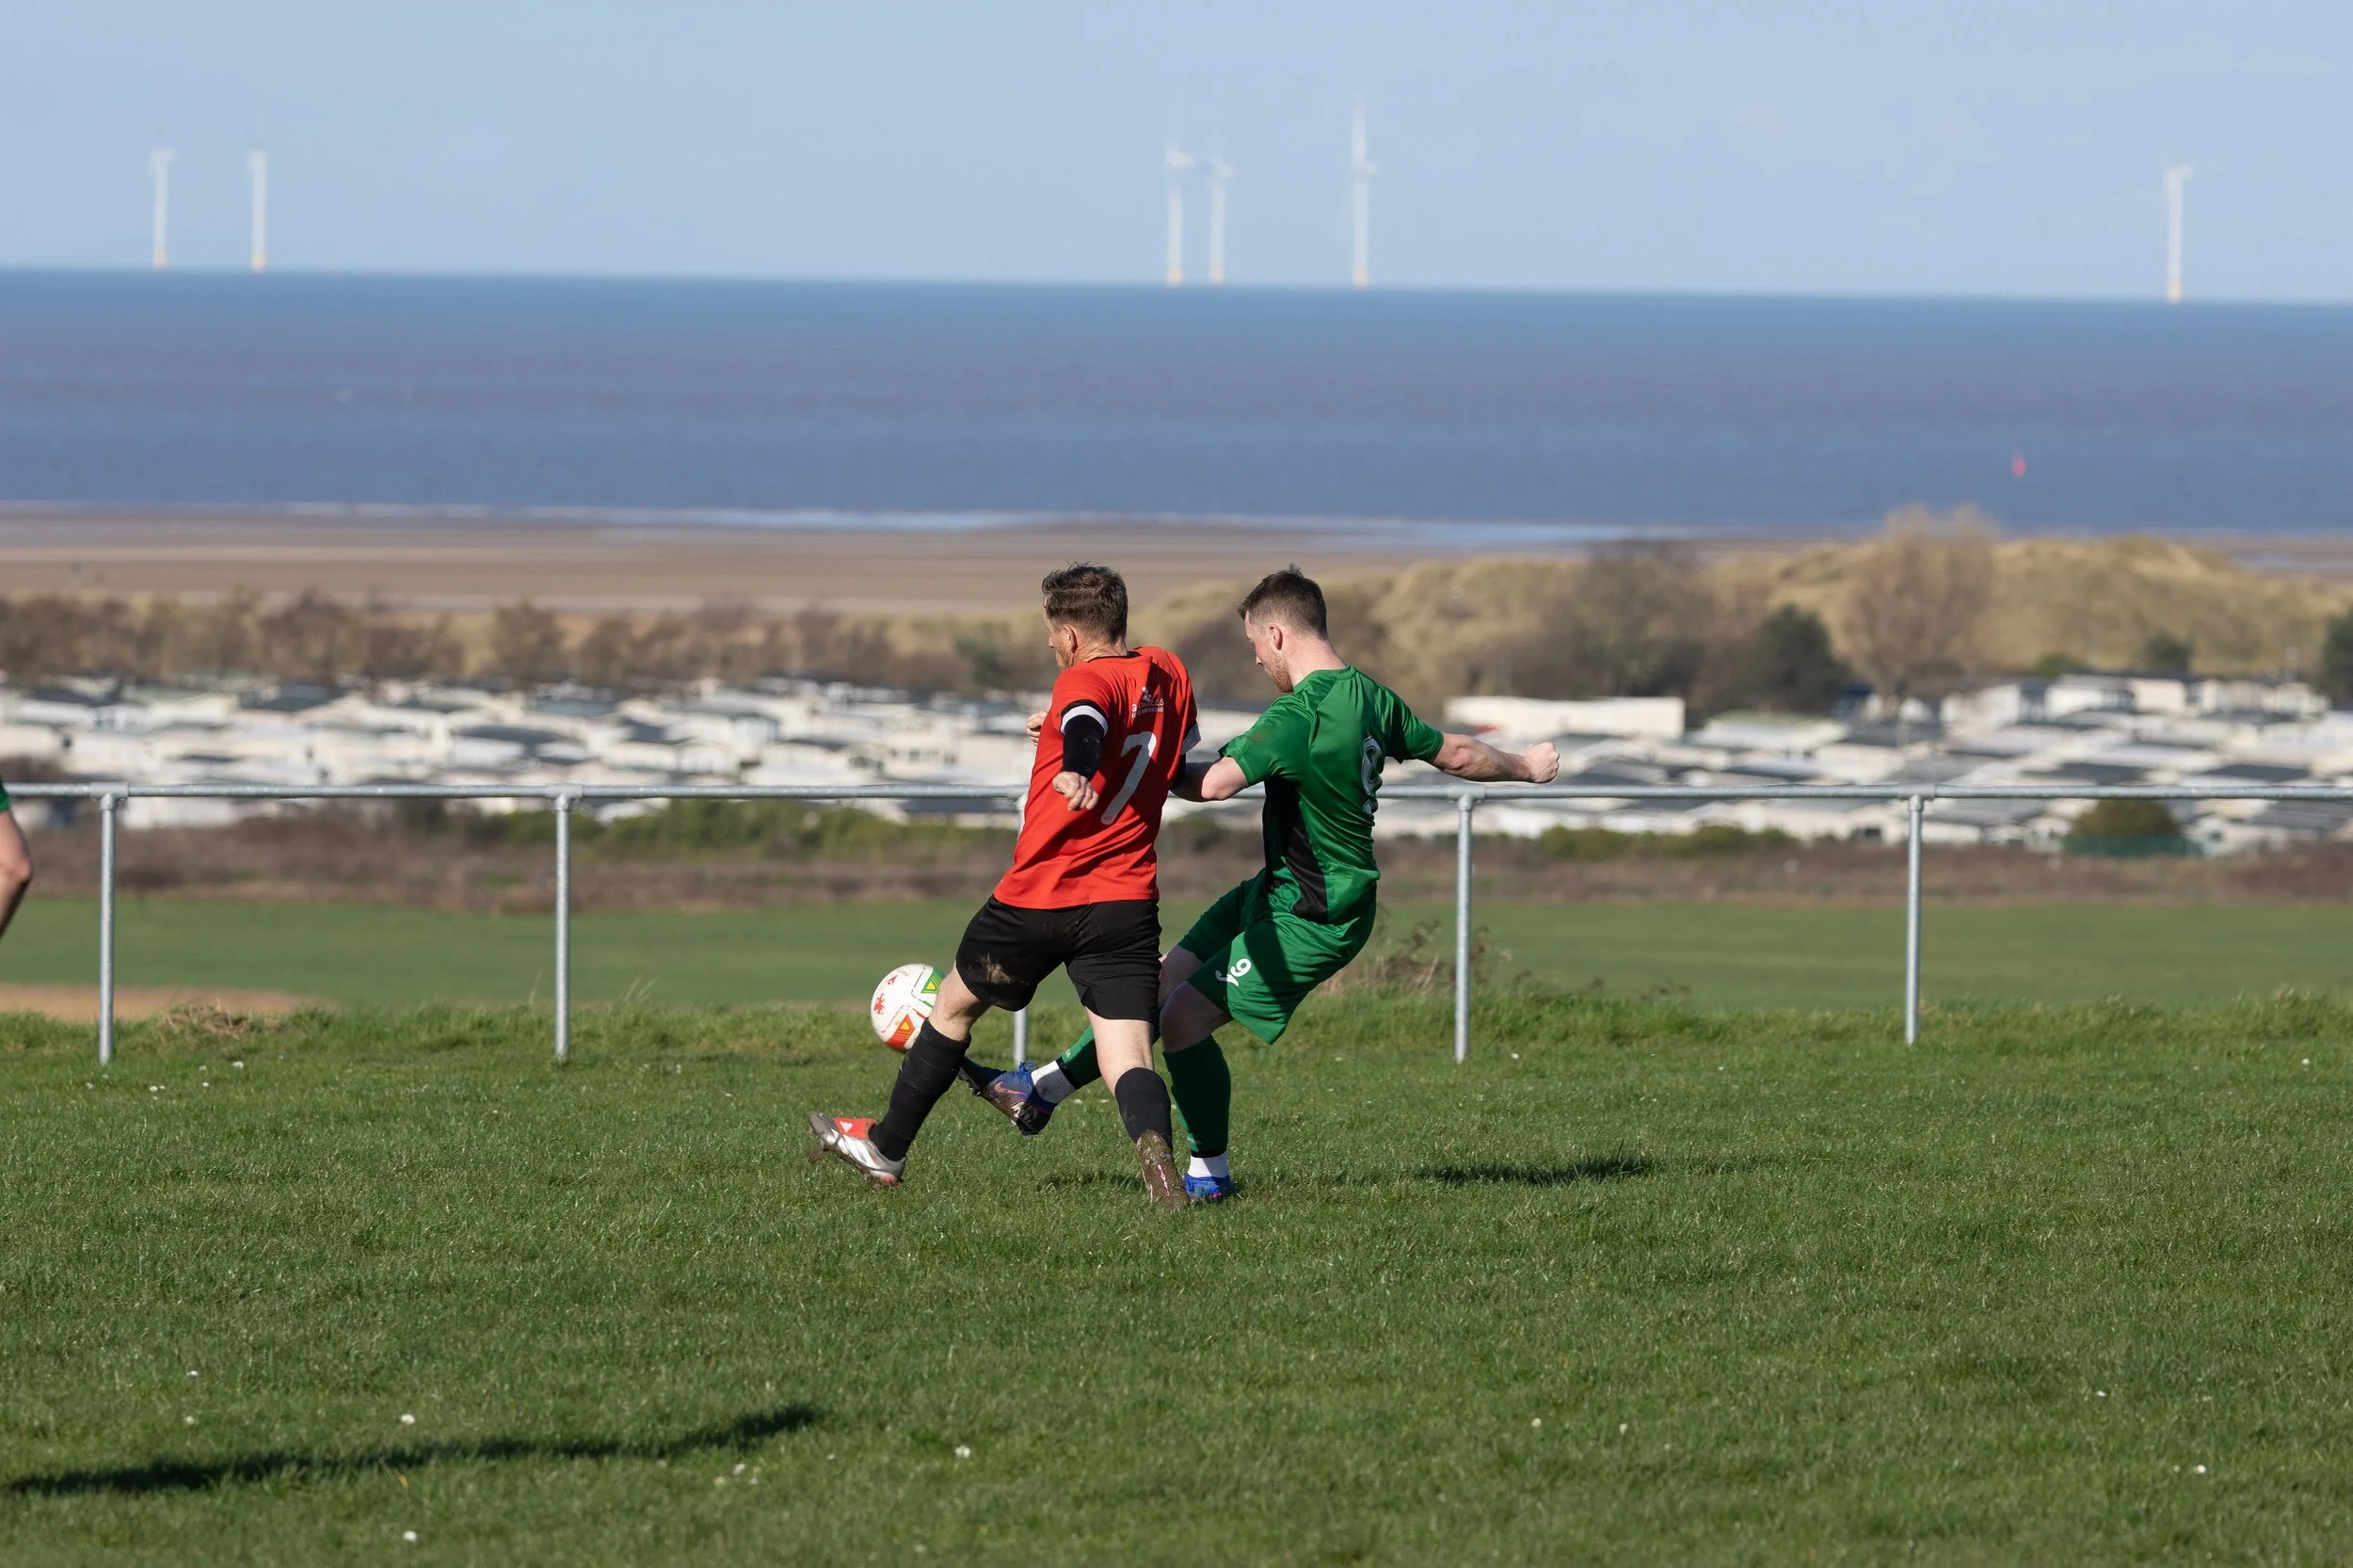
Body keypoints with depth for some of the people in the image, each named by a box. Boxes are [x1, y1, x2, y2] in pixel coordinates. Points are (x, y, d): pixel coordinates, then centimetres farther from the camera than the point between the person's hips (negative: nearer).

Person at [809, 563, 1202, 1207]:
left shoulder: (1086, 681, -11)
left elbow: (1086, 720, -36)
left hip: (1039, 899, -4)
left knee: (954, 1005, 19)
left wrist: (1078, 765, -58)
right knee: (1128, 1060, -4)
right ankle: (1158, 1161, -36)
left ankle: (885, 1148, 35)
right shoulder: (1170, 674, 10)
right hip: (1128, 900, 4)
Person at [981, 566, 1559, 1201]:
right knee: (1165, 980, 12)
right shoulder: (1369, 696, 1)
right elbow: (1455, 754, 13)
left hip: (1312, 921, -10)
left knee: (1184, 1017, -7)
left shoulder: (1298, 718, -28)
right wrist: (1525, 765, 32)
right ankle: (1047, 1087, 20)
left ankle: (1209, 1173, 8)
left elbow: (1215, 782, -35)